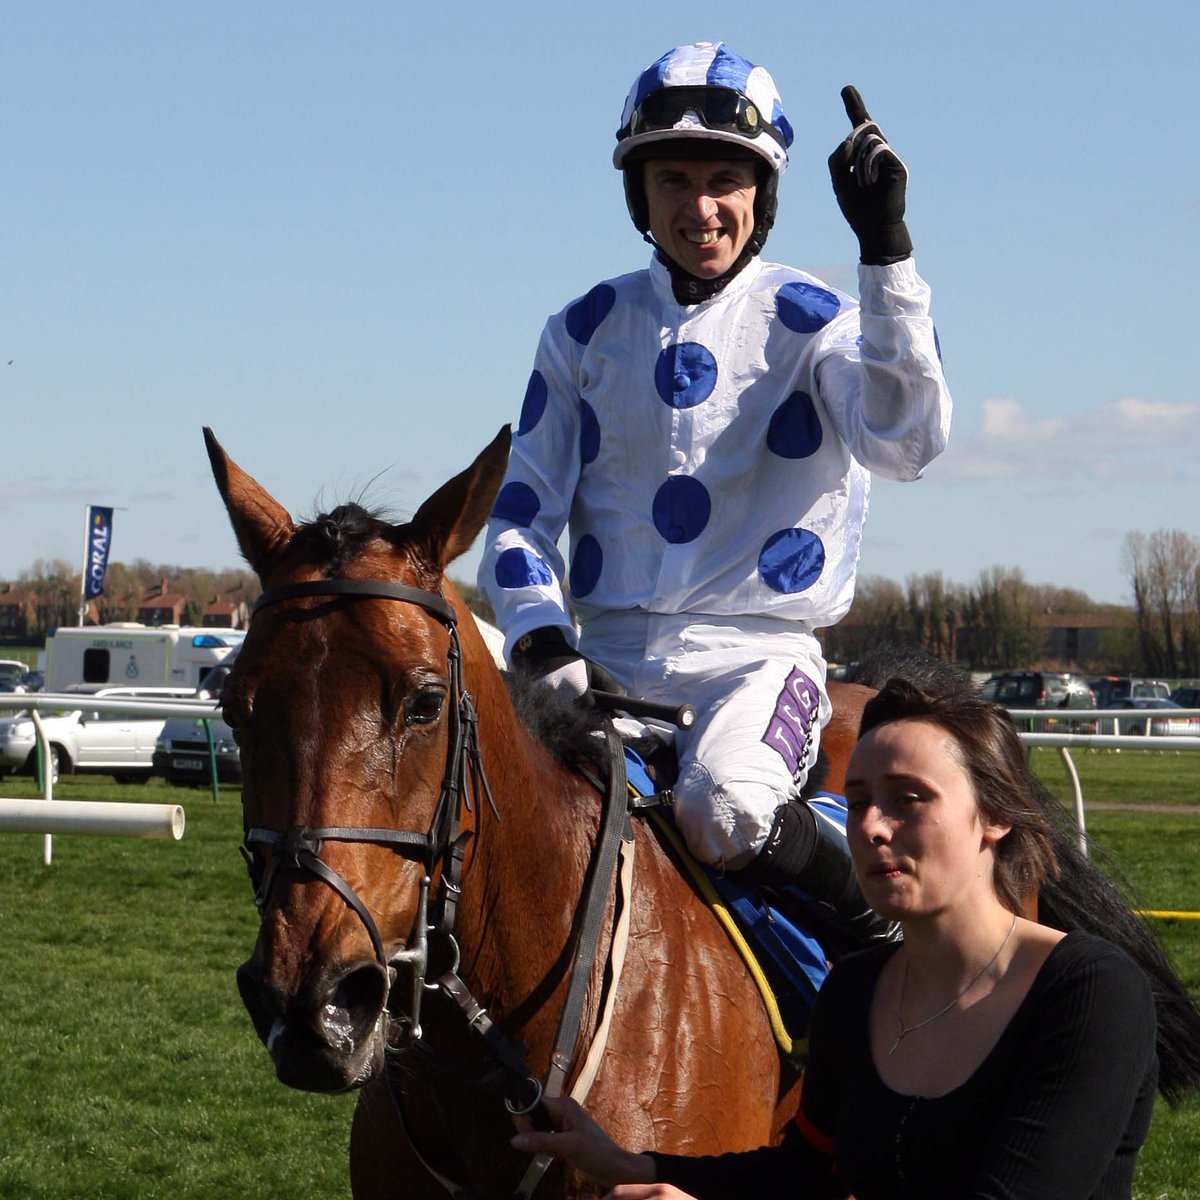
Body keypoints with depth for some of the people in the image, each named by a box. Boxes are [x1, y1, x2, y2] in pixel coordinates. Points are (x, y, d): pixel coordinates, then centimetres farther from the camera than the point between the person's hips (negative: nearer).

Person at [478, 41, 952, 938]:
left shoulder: (812, 324, 2)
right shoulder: (586, 332, 11)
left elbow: (906, 441, -18)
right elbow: (524, 507, 12)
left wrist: (886, 253, -25)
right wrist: (540, 637, -8)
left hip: (760, 654, -4)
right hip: (606, 658, 4)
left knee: (721, 810, -34)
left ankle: (897, 926, -10)